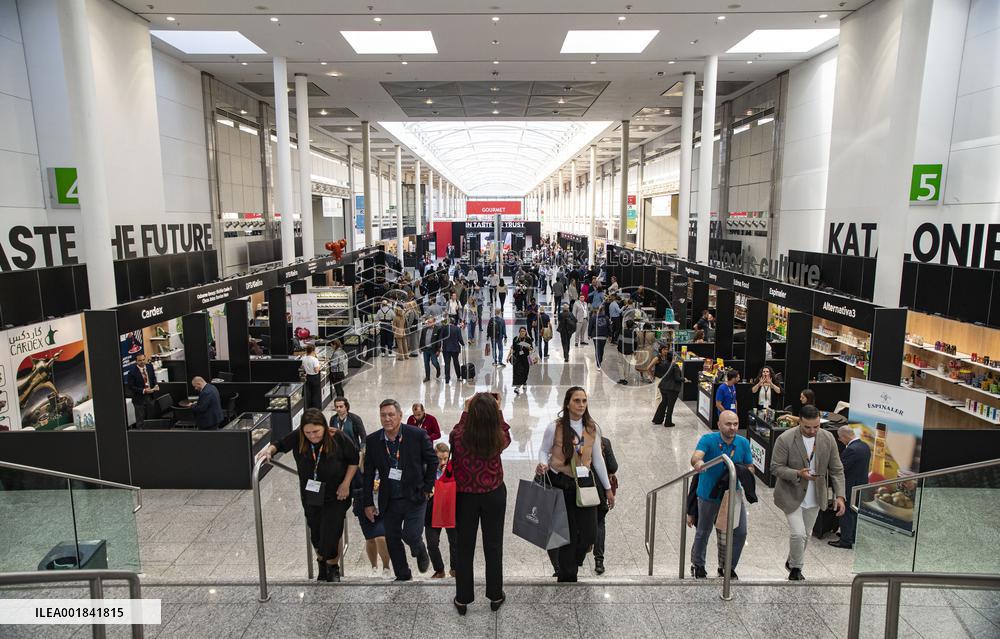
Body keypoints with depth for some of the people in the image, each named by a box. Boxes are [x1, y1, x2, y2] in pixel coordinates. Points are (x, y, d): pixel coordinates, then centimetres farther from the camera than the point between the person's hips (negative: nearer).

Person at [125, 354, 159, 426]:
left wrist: (156, 385, -7)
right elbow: (130, 387, -15)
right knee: (140, 421, 5)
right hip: (139, 399, -5)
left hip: (150, 396, 5)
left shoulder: (150, 366, -1)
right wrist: (144, 391, -23)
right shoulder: (132, 371, -17)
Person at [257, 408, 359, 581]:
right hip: (310, 496, 3)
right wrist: (269, 450, -18)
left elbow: (354, 459, -9)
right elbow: (281, 445, 2)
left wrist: (346, 484, -11)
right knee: (316, 535, 18)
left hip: (335, 497, -3)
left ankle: (333, 568, 30)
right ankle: (322, 567, 46)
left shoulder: (338, 438, -23)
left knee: (330, 536, -1)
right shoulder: (297, 437, -18)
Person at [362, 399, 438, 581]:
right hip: (389, 501, 3)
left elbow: (432, 460, 1)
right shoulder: (372, 441, -5)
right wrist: (368, 503, 3)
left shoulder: (418, 435, -12)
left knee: (411, 535, -13)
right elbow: (368, 474, 4)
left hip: (415, 497, -3)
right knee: (392, 540, 10)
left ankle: (421, 551, 23)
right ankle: (403, 576, 31)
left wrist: (427, 487, -1)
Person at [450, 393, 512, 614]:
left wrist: (465, 411, 4)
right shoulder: (498, 440, -22)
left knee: (464, 546, 15)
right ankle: (495, 596, 31)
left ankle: (462, 598, 27)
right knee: (493, 545, 17)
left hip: (465, 496, 0)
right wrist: (498, 411, 6)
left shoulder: (458, 437, -24)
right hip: (494, 495, 1)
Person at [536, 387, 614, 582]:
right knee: (569, 534, 2)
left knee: (590, 533, 5)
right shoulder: (554, 427, -11)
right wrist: (543, 464, -21)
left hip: (585, 483, 4)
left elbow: (598, 459, 9)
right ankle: (567, 575, 26)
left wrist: (608, 488, 13)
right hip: (561, 484, -3)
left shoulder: (592, 428, 0)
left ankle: (568, 565, 35)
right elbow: (544, 451, 2)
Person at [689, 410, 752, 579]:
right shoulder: (708, 439, -22)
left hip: (733, 493, 3)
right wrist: (698, 462, -63)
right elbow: (695, 458, -39)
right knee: (703, 532, 14)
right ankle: (697, 565, 39)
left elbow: (750, 468, 1)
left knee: (740, 532, 4)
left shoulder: (743, 443, -10)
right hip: (709, 494, -3)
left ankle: (728, 567, 28)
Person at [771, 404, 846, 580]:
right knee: (798, 533, -12)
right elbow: (775, 467, -15)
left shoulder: (828, 439, -7)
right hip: (792, 495, -4)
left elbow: (837, 470, -2)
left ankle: (792, 563, 40)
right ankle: (795, 568, 14)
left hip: (815, 497, 4)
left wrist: (839, 496, -11)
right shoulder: (785, 439, -20)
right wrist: (798, 474, -30)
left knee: (805, 535, 16)